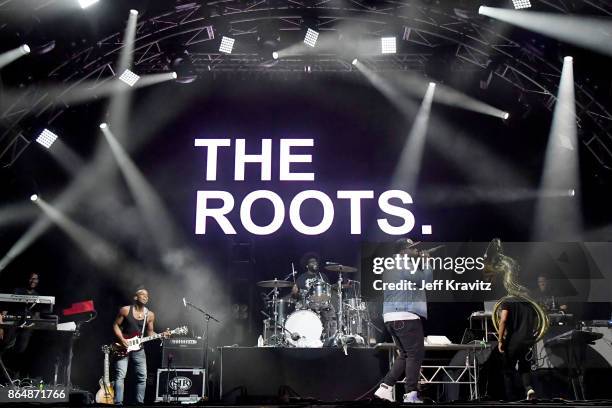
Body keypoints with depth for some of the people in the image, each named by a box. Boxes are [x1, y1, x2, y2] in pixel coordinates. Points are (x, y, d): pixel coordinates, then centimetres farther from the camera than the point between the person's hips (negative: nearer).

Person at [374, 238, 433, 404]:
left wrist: (420, 262, 19)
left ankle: (385, 387, 9)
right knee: (416, 354, -3)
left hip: (391, 317, 10)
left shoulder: (390, 268, 20)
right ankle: (411, 394, -2)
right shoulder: (406, 266, -11)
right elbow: (426, 279, -12)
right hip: (406, 317, -10)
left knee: (405, 355, 15)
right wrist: (426, 261, 2)